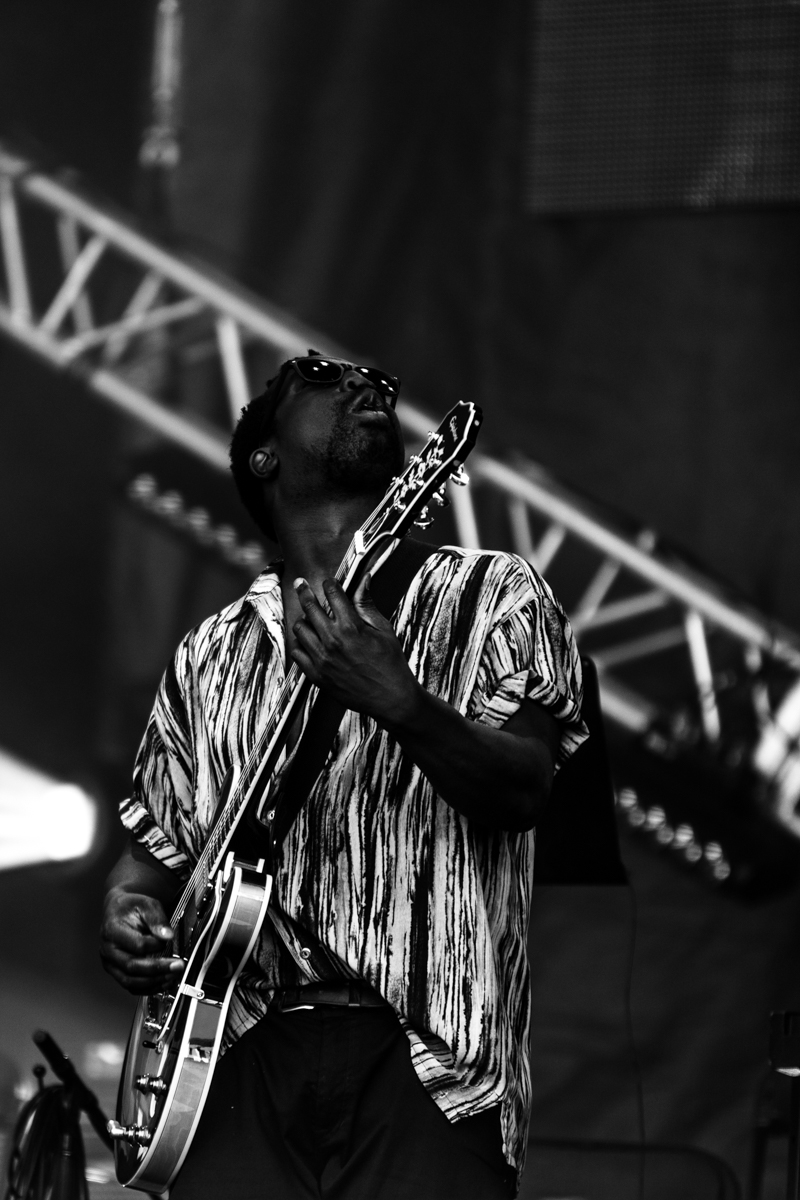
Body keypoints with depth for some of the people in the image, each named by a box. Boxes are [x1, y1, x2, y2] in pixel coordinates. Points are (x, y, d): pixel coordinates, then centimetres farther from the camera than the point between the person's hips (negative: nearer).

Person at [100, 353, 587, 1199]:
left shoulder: (490, 596, 8)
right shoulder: (212, 655, 19)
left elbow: (520, 794, -6)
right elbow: (158, 844, 26)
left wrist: (396, 700, -22)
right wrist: (127, 915, 3)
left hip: (427, 1058, -2)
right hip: (244, 1056, 3)